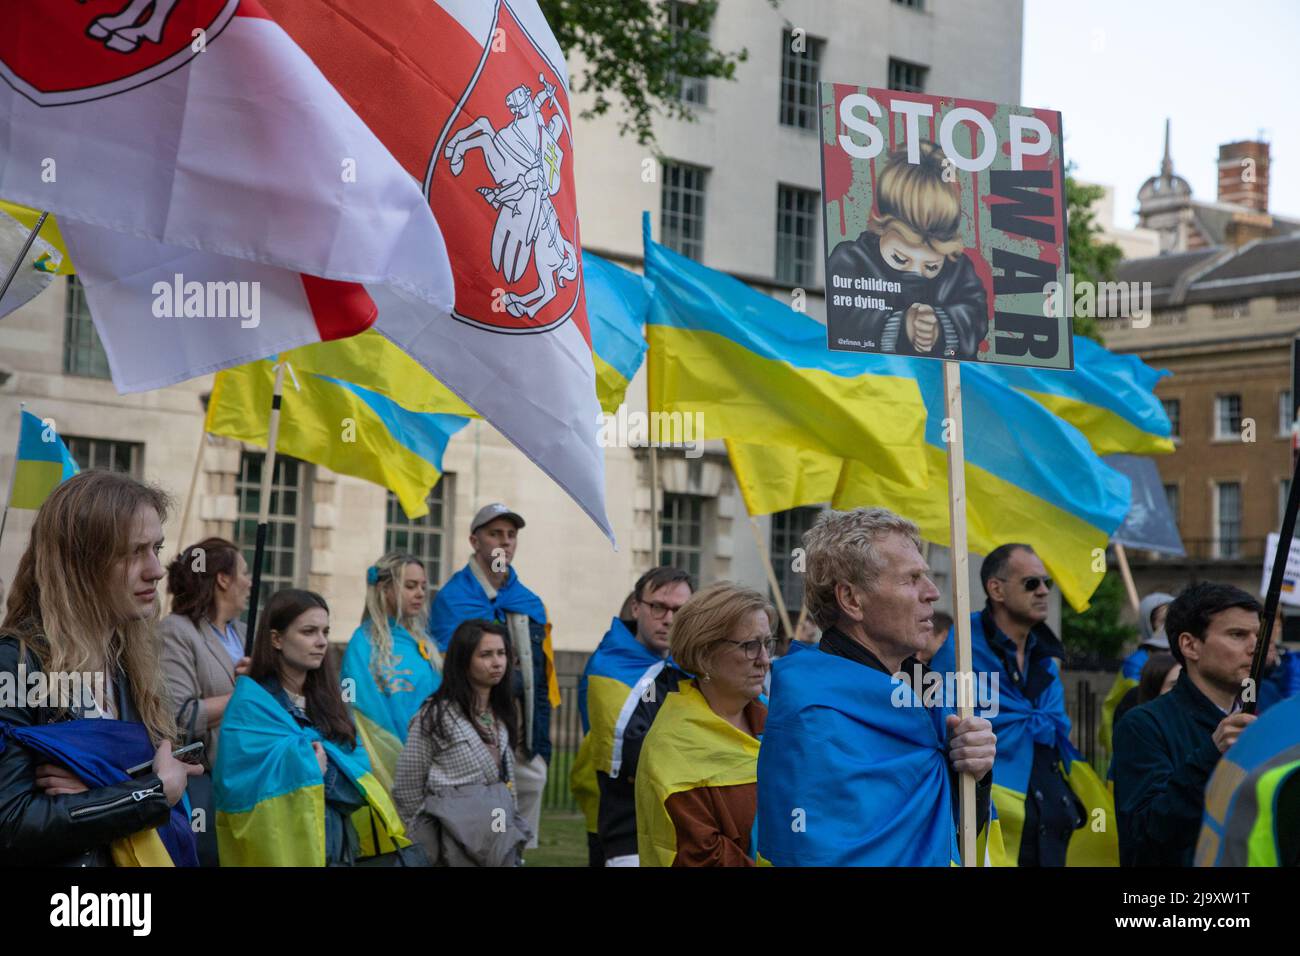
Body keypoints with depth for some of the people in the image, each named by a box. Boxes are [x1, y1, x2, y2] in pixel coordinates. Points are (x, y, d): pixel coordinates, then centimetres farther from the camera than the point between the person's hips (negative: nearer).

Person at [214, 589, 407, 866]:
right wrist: (310, 766, -10)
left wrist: (323, 771, -14)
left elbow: (359, 769, 2)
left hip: (340, 847, 6)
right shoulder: (252, 702, -9)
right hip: (287, 849, -6)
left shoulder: (326, 700, 11)